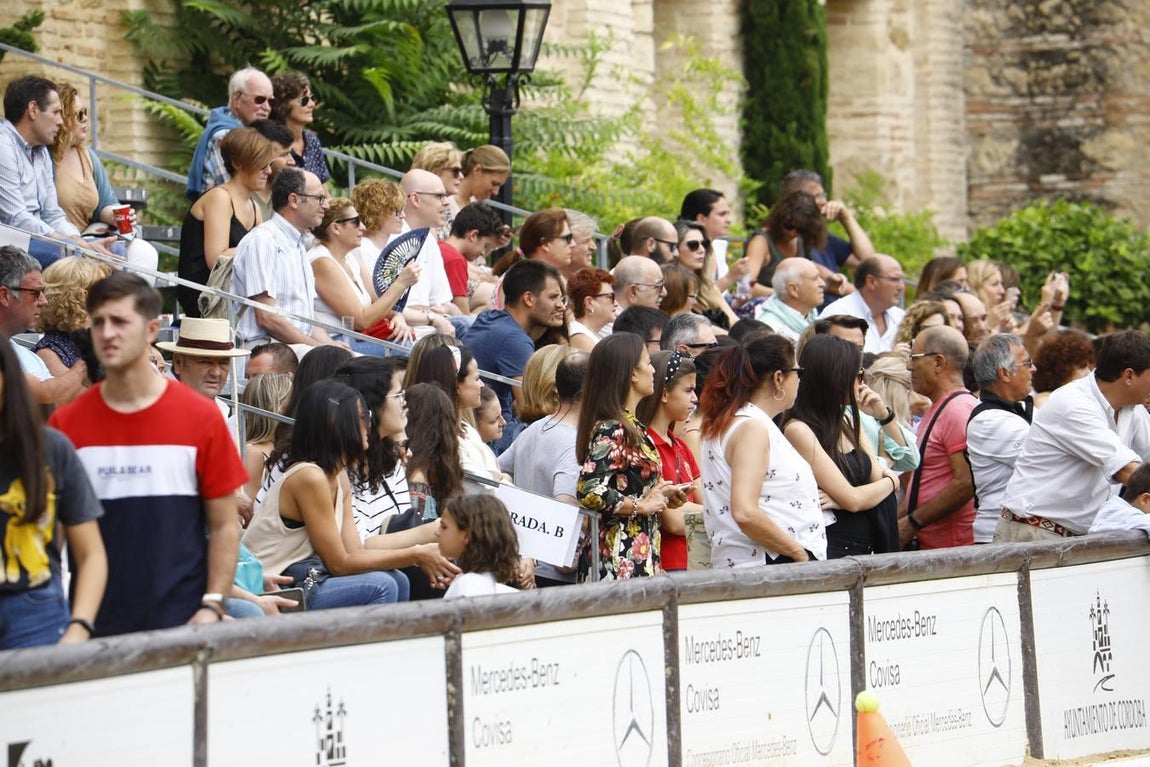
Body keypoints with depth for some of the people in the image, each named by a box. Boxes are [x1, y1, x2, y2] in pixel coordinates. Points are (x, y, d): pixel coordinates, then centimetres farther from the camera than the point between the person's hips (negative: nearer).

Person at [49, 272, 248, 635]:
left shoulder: (201, 418, 0)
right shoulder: (66, 424, 3)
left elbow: (224, 526, 3)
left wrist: (212, 606, -7)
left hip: (183, 622, -1)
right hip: (94, 626, 1)